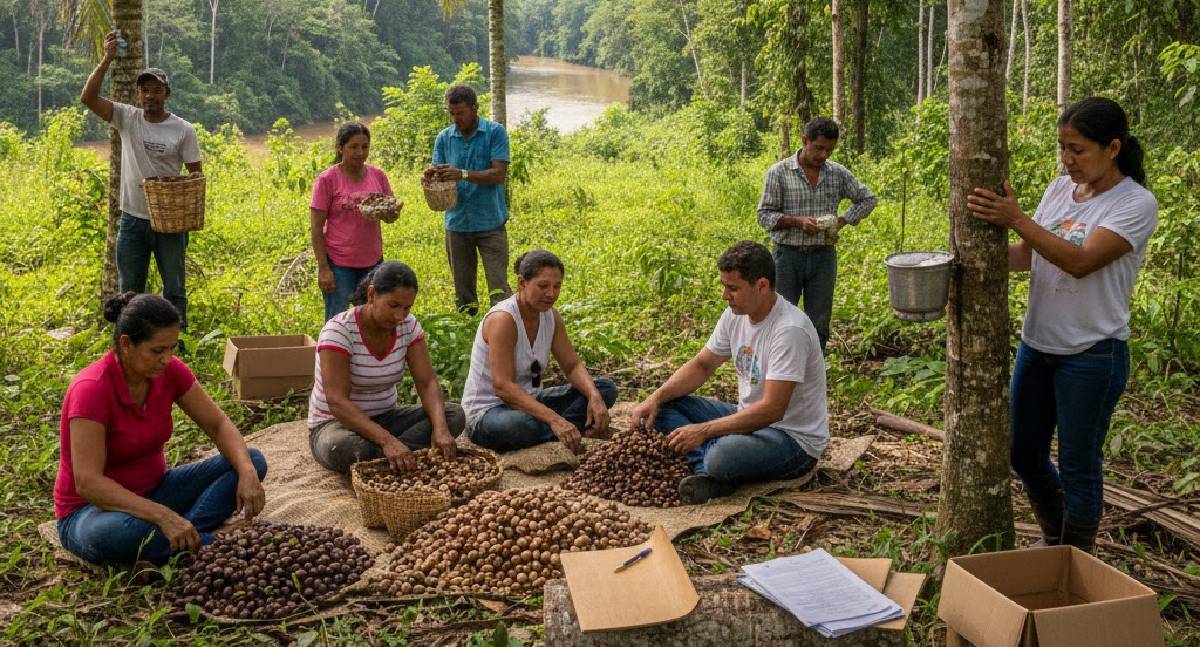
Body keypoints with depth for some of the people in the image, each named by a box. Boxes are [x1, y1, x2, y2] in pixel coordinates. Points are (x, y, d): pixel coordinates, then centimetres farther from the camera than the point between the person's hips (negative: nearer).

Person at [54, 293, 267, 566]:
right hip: (95, 508, -6)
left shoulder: (169, 371, -9)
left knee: (253, 461, -9)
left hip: (152, 492, 6)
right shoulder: (92, 389, -26)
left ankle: (182, 536, -25)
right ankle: (207, 544, -20)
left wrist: (247, 473, -22)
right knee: (119, 532, -43)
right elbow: (88, 483, -32)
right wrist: (164, 516, -41)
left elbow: (218, 424, -2)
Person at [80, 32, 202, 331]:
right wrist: (107, 60, -18)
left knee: (174, 289, 9)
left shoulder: (183, 130, -5)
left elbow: (196, 174, -2)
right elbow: (88, 97, -10)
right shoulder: (127, 118, 1)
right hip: (132, 220, 2)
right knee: (129, 292, 12)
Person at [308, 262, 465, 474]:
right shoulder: (339, 329, -22)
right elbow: (337, 401, -30)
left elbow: (427, 383, -10)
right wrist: (387, 440, -41)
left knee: (454, 414, -16)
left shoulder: (408, 325, -5)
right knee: (344, 448, -41)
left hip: (385, 419, 6)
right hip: (336, 423, -5)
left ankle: (375, 456, -21)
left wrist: (440, 428, -31)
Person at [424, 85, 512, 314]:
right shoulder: (444, 138, 8)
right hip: (456, 223, 4)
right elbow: (439, 179, 5)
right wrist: (431, 178, -20)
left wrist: (462, 174, -24)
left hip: (490, 222, -4)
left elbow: (499, 174, -12)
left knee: (499, 287, -7)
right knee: (462, 291, 10)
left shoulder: (495, 132, -3)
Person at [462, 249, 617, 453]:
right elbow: (503, 387, -31)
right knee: (520, 425, -43)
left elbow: (573, 365, 3)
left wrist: (595, 397, -19)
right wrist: (554, 419, -40)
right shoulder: (503, 319, -24)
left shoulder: (551, 316, 0)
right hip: (487, 412, -8)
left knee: (606, 388, -2)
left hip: (527, 401, 8)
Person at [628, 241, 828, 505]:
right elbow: (702, 365, 10)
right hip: (750, 418, 9)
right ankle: (709, 472, -19)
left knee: (722, 457, -39)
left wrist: (704, 430, -30)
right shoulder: (735, 315, 0)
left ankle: (706, 468, -4)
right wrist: (655, 398, -6)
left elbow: (772, 410, -29)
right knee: (665, 405, -2)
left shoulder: (790, 330, -26)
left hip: (795, 438, -9)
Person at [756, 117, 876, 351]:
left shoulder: (838, 173, 4)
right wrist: (798, 221, -20)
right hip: (788, 255, -3)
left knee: (819, 326, 8)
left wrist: (843, 220, 1)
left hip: (823, 255, 3)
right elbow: (764, 215, -5)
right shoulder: (779, 172, -5)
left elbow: (867, 199, 17)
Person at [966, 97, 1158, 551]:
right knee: (1023, 453, 16)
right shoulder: (1060, 189, 5)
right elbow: (1025, 257, 5)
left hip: (1092, 355, -6)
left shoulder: (1136, 204, -14)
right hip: (1037, 344, 6)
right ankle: (1055, 543, 40)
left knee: (1078, 466, 6)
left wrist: (1015, 219, -30)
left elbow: (1081, 261, -26)